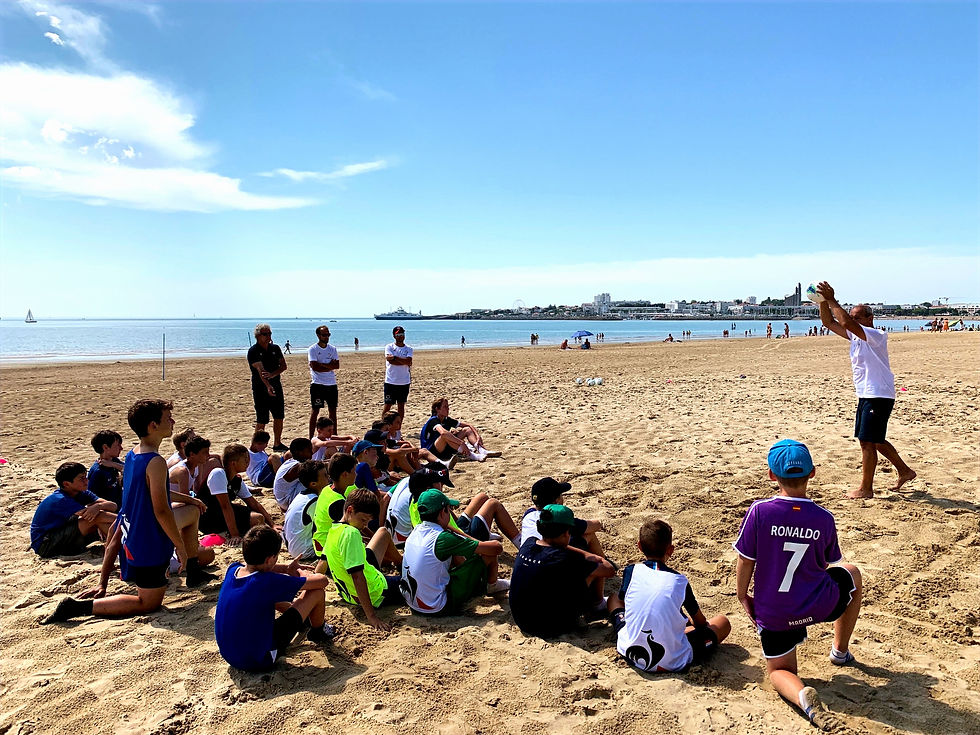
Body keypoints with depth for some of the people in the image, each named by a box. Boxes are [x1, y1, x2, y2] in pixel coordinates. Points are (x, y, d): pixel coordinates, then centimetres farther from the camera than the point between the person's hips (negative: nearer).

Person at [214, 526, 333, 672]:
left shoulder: (233, 570, -7)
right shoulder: (268, 583, -26)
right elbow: (322, 581, -16)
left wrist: (286, 568, 7)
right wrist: (300, 574, 5)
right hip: (260, 661, -7)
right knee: (317, 593, -4)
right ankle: (318, 632, 27)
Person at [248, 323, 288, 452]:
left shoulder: (275, 348, 7)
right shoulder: (253, 351, -10)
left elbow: (283, 365, 3)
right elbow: (260, 370, -23)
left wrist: (272, 375, -17)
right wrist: (268, 386, -36)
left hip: (276, 388, 6)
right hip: (261, 390, -6)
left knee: (279, 417, 11)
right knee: (261, 420, -3)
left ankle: (278, 444, 25)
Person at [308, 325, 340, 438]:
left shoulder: (333, 349, 10)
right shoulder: (312, 349, -4)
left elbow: (337, 365, 0)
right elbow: (314, 367, -16)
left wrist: (322, 364, -11)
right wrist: (330, 366, -9)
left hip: (332, 384, 5)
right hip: (317, 384, -5)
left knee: (333, 410, 9)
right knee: (315, 411, -1)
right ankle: (311, 437, 4)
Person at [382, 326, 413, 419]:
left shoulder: (408, 349, 6)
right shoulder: (389, 347, 0)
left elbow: (408, 361, -11)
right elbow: (390, 360, -16)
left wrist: (395, 357, -13)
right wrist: (405, 362, -12)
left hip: (404, 382, 3)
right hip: (391, 382, -3)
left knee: (401, 405, 10)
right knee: (388, 405, -1)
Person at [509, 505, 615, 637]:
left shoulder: (528, 544, -5)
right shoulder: (564, 559, -23)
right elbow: (610, 571, -12)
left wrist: (588, 556, 15)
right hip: (550, 629, -6)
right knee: (591, 572, 3)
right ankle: (597, 604, 30)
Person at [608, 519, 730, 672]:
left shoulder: (630, 571, -6)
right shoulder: (679, 581, -9)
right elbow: (700, 622, 6)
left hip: (631, 654, 3)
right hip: (673, 663, -2)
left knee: (614, 597, 28)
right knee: (723, 622, 15)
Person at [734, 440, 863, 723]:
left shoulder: (759, 511, -19)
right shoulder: (824, 519, -12)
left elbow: (745, 561, -10)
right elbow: (825, 565, 4)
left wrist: (743, 596, 8)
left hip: (773, 613, -1)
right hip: (819, 606, 1)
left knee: (779, 671, 21)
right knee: (852, 574, 32)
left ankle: (801, 694, -15)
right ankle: (840, 651, 41)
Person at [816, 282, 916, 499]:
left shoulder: (876, 336, -17)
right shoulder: (855, 335, 9)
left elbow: (847, 322, -31)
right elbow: (829, 322, 9)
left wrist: (832, 300, -26)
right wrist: (823, 301, -6)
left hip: (879, 396, -10)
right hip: (866, 396, 10)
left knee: (867, 441, -5)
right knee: (874, 440, 20)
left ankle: (866, 489, 4)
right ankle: (904, 471, 37)